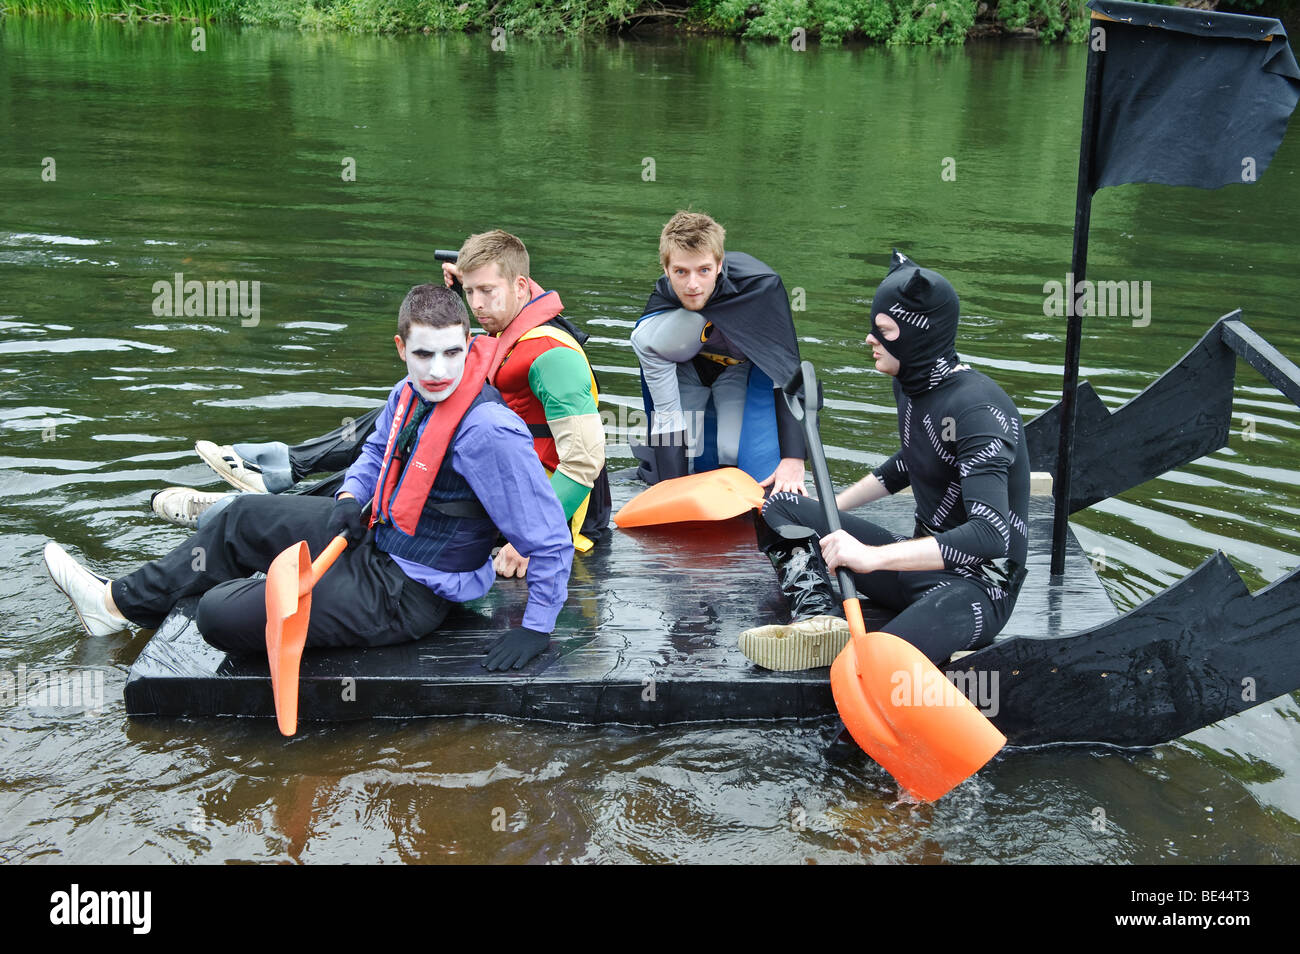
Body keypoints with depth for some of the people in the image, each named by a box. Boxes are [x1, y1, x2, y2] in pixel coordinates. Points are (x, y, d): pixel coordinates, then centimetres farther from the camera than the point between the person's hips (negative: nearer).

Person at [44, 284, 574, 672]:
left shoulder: (489, 432, -30)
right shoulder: (411, 392, -4)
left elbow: (551, 540, -25)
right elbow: (377, 451, 18)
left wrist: (536, 627, -23)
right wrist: (351, 497, -1)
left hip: (404, 594, -8)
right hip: (375, 536, 8)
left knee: (221, 615, -8)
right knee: (243, 518, 20)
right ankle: (121, 601, 36)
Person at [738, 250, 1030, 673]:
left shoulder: (977, 409, -22)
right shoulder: (910, 382, 6)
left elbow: (991, 534, -34)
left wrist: (873, 557, -38)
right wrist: (829, 511, 24)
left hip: (978, 584, -10)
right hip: (919, 562, 10)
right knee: (779, 507, 1)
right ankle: (818, 615, -20)